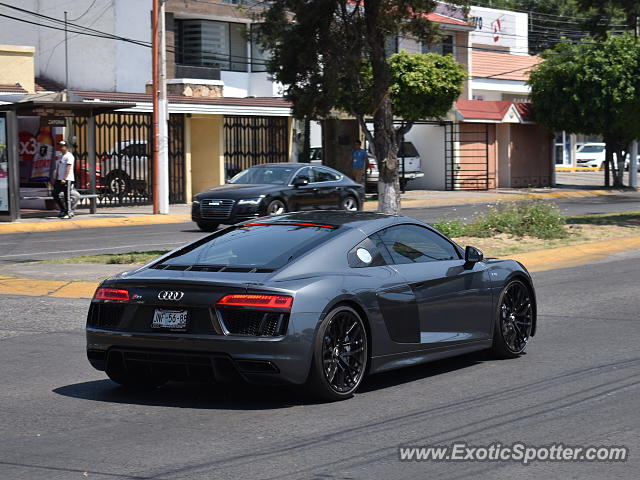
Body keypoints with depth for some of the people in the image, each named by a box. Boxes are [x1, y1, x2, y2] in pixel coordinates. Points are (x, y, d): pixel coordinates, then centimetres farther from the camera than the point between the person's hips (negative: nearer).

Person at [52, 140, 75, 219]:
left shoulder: (69, 156, -9)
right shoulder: (60, 156, 19)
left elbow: (68, 168, -18)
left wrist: (64, 179, -24)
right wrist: (56, 179, 19)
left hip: (67, 180, -9)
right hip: (59, 179, 9)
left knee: (67, 197, -8)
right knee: (55, 194, 8)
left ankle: (68, 213, -4)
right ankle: (63, 210, 17)